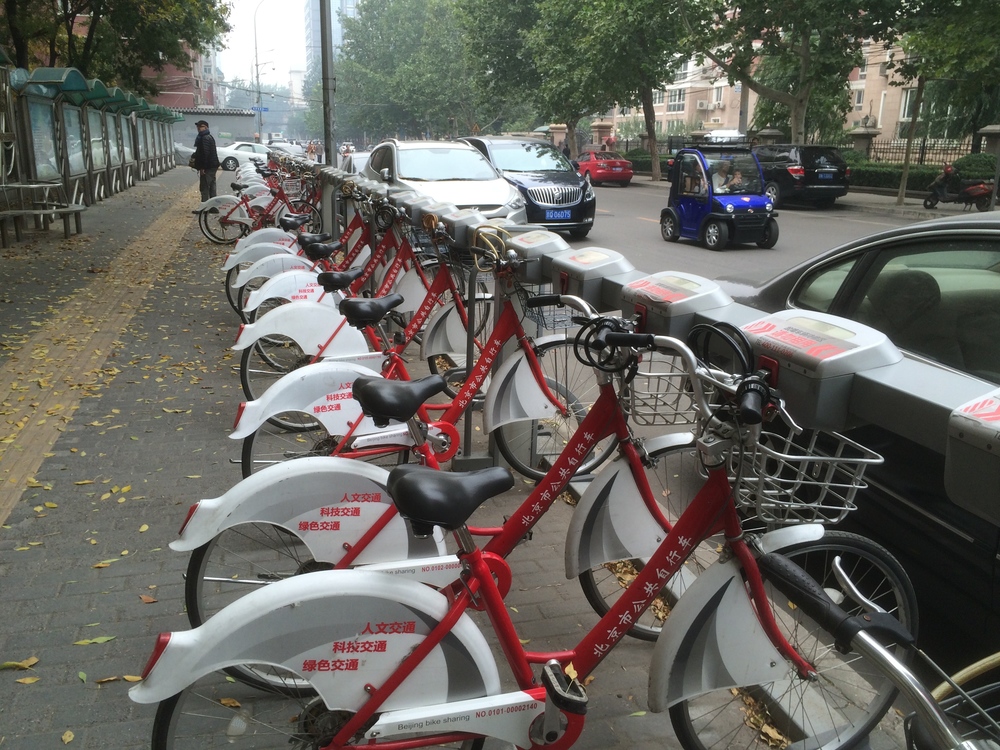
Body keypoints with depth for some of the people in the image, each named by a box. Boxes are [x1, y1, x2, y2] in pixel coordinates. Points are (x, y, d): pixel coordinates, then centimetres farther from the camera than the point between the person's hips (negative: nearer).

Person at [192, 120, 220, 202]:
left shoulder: (204, 138, -15)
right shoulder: (209, 137, 18)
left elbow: (205, 153, -23)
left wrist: (202, 167, -23)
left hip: (208, 167, -11)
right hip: (213, 165, 11)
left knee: (204, 187, -10)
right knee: (211, 186, 13)